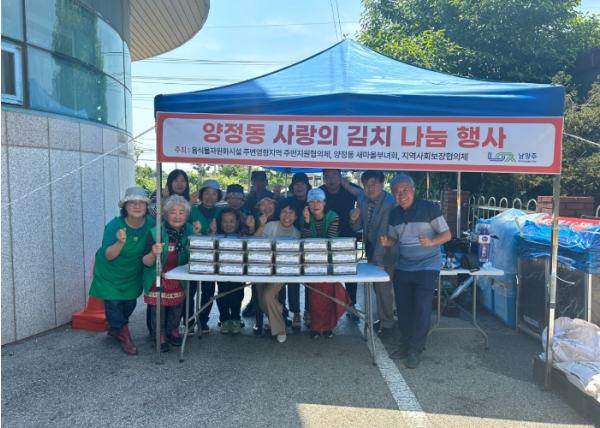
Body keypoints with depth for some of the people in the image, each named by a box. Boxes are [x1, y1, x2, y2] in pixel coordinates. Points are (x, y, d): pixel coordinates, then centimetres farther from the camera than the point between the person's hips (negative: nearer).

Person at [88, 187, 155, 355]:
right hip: (110, 273, -3)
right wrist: (120, 242, -48)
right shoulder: (114, 225, -27)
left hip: (133, 273, 4)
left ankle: (116, 328, 42)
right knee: (113, 302, -3)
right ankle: (124, 336, 21)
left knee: (130, 303, 12)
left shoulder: (151, 223, -17)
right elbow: (108, 256, -31)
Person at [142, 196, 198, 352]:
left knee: (177, 306, 16)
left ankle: (173, 330, 41)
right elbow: (146, 263, -16)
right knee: (158, 308, 3)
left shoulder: (189, 230, -6)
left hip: (179, 281, 3)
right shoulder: (155, 232, -17)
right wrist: (154, 254, -37)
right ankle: (160, 335, 27)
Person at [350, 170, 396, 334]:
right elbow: (358, 228, 6)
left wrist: (378, 258, -27)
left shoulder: (389, 202, -22)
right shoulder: (362, 199, -1)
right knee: (377, 285, 16)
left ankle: (386, 323, 16)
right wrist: (354, 220, -17)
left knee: (383, 286, -1)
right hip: (370, 248, 6)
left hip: (385, 251, -6)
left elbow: (383, 233, -25)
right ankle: (384, 317, 33)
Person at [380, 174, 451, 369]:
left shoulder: (429, 208, -11)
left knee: (421, 309, -5)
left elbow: (447, 234, -10)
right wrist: (387, 241, -7)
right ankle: (405, 345, 26)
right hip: (402, 267, 5)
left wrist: (431, 241, -29)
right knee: (403, 308, 10)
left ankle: (415, 350, 10)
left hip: (427, 267, -5)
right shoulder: (394, 214, 6)